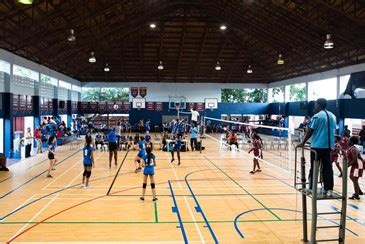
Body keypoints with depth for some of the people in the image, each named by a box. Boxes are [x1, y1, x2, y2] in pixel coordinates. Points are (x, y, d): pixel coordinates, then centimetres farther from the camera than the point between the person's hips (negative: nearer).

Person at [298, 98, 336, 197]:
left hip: (317, 146, -5)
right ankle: (329, 189, 6)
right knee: (327, 168, 7)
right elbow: (333, 130, 17)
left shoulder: (317, 116, -9)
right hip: (329, 145, 6)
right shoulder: (333, 116, 11)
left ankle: (312, 188, 9)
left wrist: (303, 143, -1)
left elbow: (310, 131, -9)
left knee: (314, 168, 3)